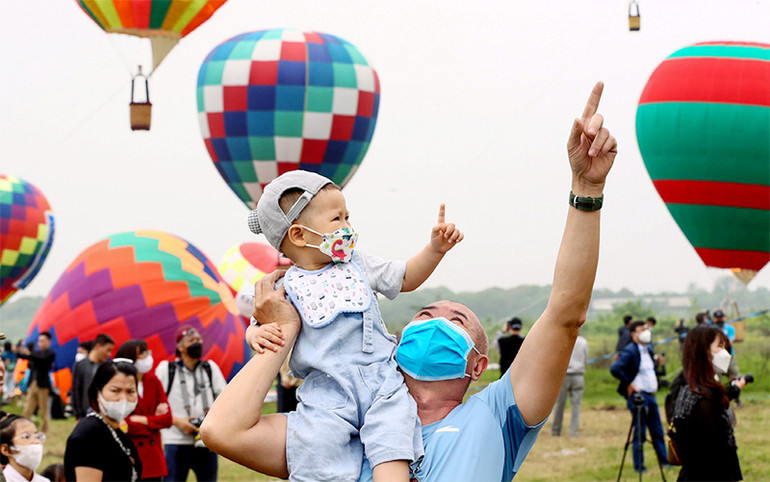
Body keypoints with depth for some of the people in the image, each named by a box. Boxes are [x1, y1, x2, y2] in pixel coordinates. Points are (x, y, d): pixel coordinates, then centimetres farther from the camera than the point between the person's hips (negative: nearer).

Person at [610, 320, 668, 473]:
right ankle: (639, 466, 6)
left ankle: (665, 460, 20)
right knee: (640, 432, -2)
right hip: (637, 396, -8)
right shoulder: (629, 351, -14)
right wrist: (629, 384, -19)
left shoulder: (649, 350, 13)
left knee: (657, 431, 13)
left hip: (650, 395, 8)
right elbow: (614, 369, -26)